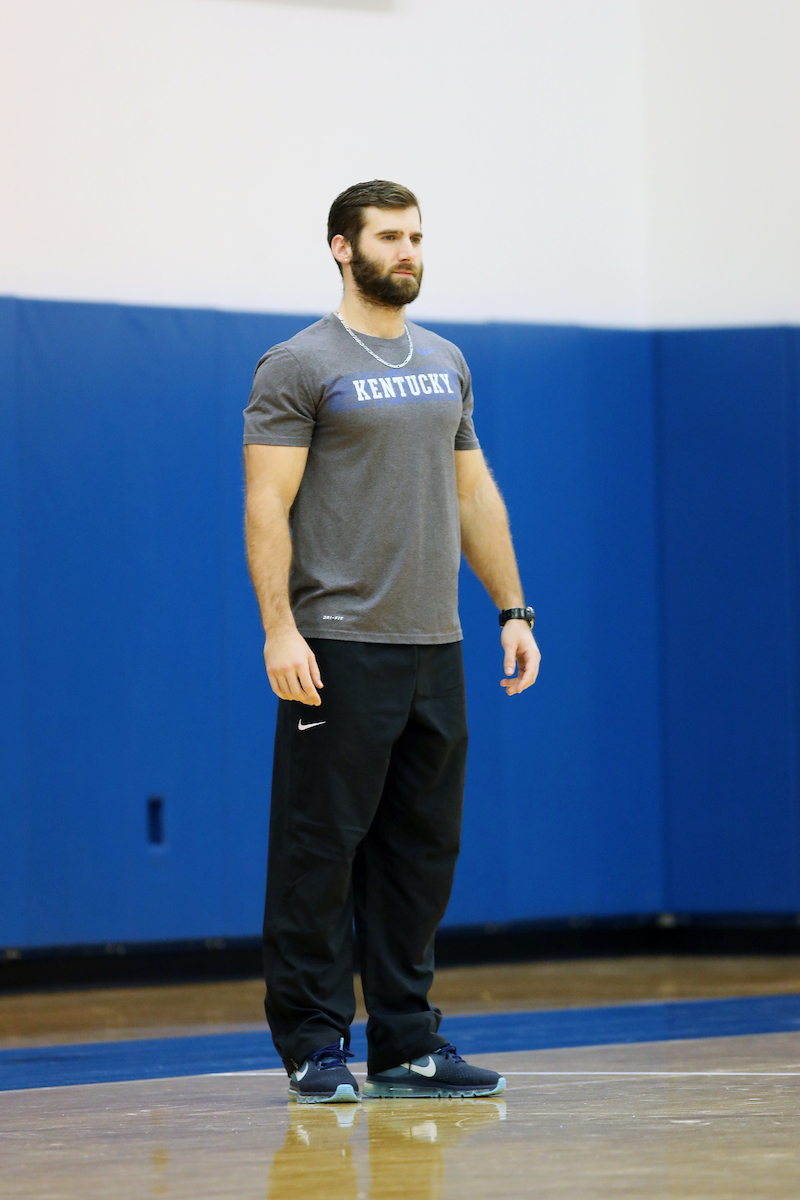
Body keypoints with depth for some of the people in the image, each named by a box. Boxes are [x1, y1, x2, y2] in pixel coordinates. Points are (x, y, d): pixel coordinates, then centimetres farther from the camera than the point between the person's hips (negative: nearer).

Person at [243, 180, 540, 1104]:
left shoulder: (445, 366, 16)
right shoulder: (301, 367, -5)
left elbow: (475, 495, 20)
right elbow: (267, 505, -10)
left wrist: (514, 611, 13)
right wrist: (279, 629, -20)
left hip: (434, 647, 7)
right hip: (339, 647, -7)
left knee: (422, 849, 8)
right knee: (322, 847, -5)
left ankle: (406, 1044, 14)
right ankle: (313, 1045, 2)